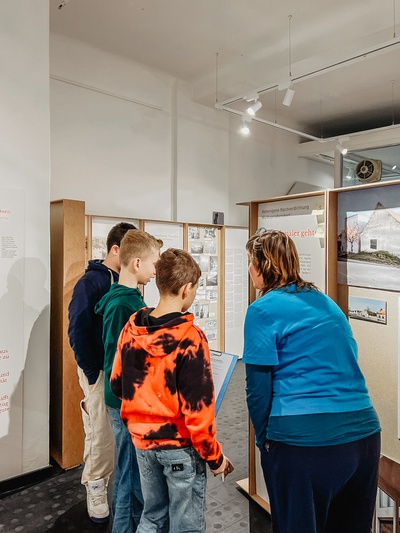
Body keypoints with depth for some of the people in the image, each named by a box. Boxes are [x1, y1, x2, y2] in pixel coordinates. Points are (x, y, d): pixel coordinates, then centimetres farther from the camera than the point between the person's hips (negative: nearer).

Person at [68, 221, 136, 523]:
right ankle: (96, 487, 26)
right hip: (101, 371, -6)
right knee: (101, 435, 4)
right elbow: (77, 331, -14)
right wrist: (93, 373, -13)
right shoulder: (91, 282, -13)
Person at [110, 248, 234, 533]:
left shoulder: (131, 328, -5)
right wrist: (214, 456, -7)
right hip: (180, 446, -6)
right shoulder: (189, 337, -23)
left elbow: (117, 384, 5)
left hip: (142, 441, 6)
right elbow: (197, 408, -21)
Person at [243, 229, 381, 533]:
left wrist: (263, 438, 6)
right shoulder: (326, 302, 11)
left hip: (303, 441, -6)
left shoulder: (264, 309, -9)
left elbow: (258, 386, -10)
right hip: (364, 433, 7)